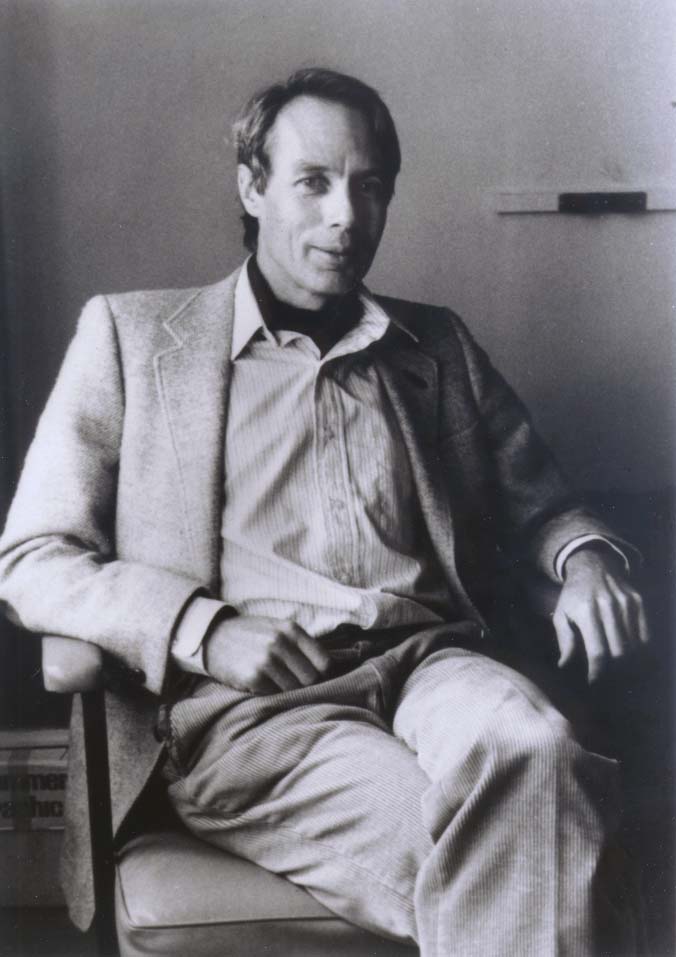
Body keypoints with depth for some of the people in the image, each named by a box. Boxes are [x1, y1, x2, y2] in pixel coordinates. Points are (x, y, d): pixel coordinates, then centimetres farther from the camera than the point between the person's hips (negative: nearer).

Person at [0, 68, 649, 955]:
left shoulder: (439, 346, 20)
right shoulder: (131, 333, 11)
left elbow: (539, 501, 25)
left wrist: (586, 556, -1)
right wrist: (205, 630, -11)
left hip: (428, 660, 3)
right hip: (244, 699, -2)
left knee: (529, 747, -33)